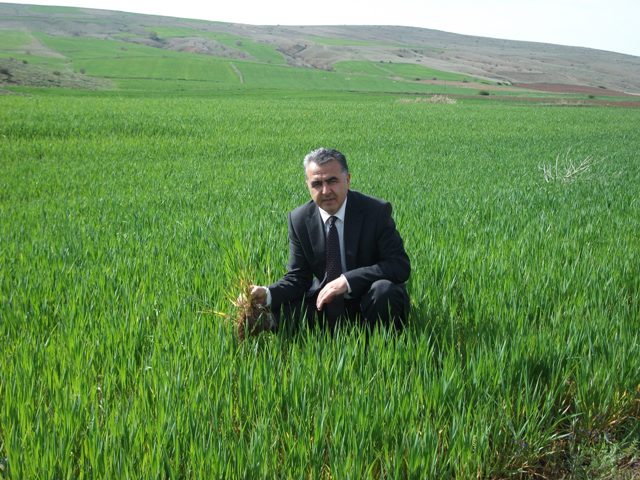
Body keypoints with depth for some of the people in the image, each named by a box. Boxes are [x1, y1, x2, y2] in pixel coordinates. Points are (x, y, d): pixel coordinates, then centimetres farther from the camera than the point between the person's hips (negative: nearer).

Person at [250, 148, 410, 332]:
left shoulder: (376, 211, -13)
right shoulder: (299, 220, -3)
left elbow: (401, 265, -19)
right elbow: (297, 277, -1)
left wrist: (347, 281, -30)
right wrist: (268, 294, -23)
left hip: (367, 301, -2)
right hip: (324, 303, 3)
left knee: (384, 290, -34)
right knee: (280, 311, -19)